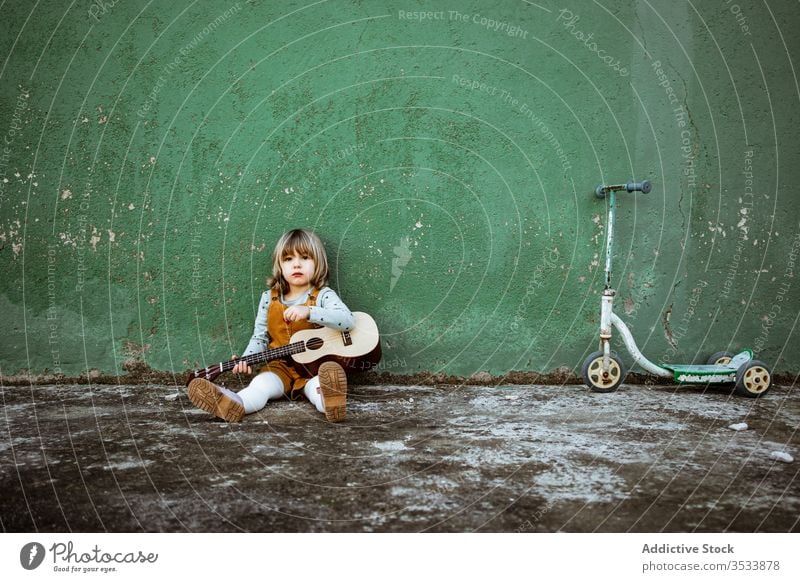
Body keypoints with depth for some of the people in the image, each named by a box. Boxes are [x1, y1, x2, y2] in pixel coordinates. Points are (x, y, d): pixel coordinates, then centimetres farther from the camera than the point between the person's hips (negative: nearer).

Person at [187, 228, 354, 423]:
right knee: (262, 383, -29)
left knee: (317, 387, -35)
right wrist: (247, 359, -8)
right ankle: (234, 404, -58)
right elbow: (260, 336, 12)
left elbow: (347, 320, -20)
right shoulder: (269, 298, 9)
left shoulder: (323, 295, -2)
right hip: (281, 365, 2)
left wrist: (309, 311, -31)